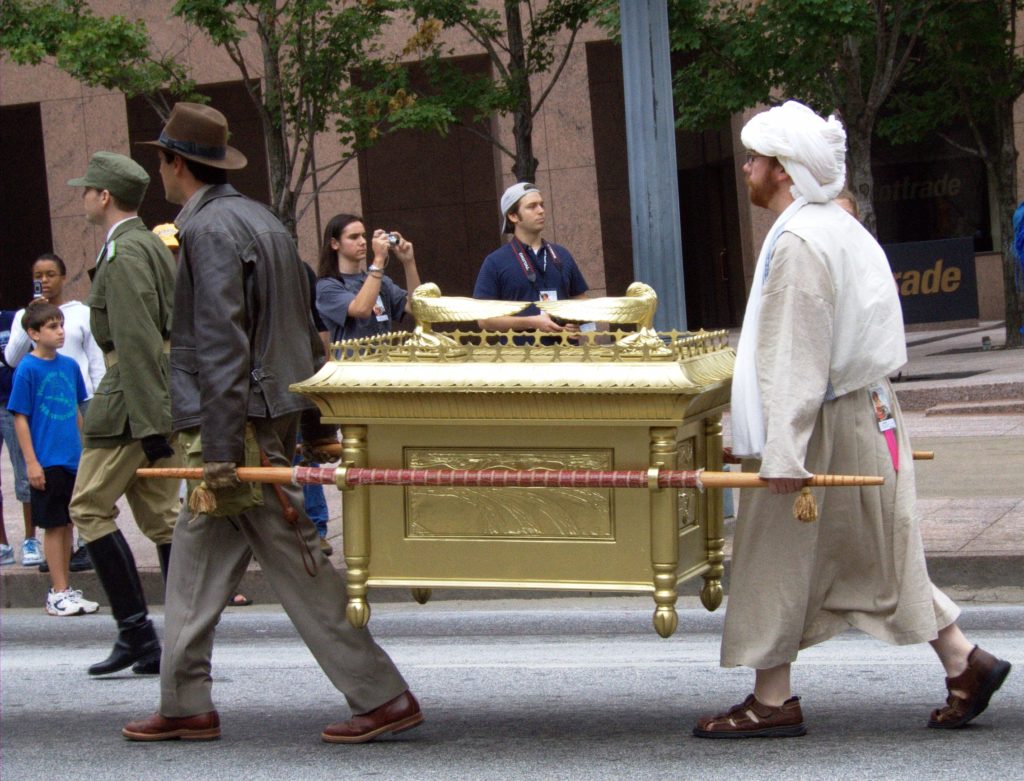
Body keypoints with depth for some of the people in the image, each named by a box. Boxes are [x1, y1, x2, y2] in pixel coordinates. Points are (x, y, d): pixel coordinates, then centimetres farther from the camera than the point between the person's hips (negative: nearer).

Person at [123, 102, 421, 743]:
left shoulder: (210, 230, -14)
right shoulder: (262, 220, 16)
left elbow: (221, 346, -20)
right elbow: (306, 331, 18)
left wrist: (220, 450, -22)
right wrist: (321, 425, 21)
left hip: (242, 421, -10)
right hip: (277, 412, 10)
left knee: (297, 564, -7)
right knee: (196, 565, 14)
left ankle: (383, 697, -6)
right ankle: (186, 707, 19)